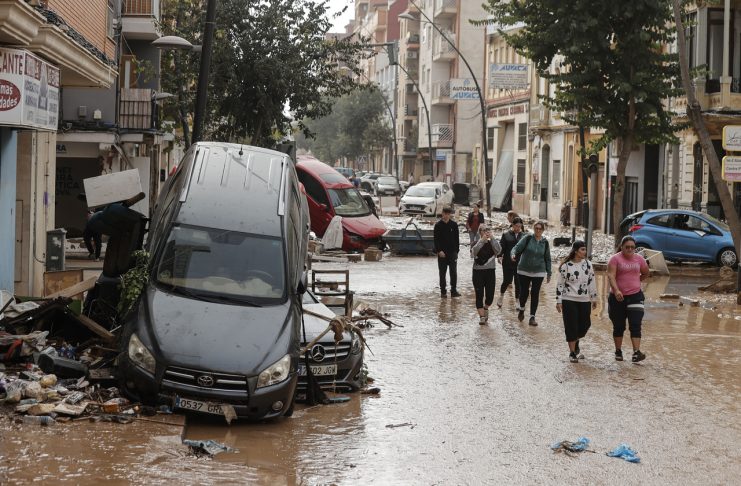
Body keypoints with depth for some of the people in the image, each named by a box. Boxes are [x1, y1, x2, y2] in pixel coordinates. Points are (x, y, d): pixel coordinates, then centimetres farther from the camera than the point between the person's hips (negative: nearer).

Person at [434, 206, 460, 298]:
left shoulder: (454, 225, 4)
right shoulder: (438, 225, -1)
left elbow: (456, 239, 8)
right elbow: (436, 239, -3)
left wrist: (456, 250, 2)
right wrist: (439, 251, -13)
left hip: (452, 252, 1)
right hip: (442, 253, -1)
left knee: (454, 272, -1)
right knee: (442, 273, 4)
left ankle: (453, 291, 4)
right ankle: (443, 291, 11)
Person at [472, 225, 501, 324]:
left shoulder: (493, 242, 3)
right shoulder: (477, 242, -2)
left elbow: (498, 250, -17)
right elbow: (474, 252, -23)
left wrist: (491, 239, -20)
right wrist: (482, 240, -28)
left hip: (490, 271, 2)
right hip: (478, 271, -2)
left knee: (490, 295, 2)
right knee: (479, 295, -2)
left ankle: (485, 308, 33)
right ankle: (481, 316, 6)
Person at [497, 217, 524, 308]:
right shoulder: (506, 235, 1)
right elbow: (501, 247, -2)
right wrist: (500, 256, -15)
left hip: (519, 263, 2)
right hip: (508, 263, -2)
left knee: (518, 282, 3)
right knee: (507, 281, -2)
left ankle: (517, 301, 14)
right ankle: (501, 295, 25)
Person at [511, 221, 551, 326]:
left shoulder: (545, 242, 4)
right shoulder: (527, 238, -4)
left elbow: (547, 258, 11)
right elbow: (517, 247, -13)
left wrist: (549, 273, 11)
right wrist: (513, 254, -35)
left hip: (539, 272, 1)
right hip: (524, 271, -1)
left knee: (535, 294, 0)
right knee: (524, 292, 0)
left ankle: (532, 317, 7)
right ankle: (521, 308, 32)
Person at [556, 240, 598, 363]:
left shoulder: (588, 264, 4)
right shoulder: (566, 265, -7)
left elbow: (592, 282, 11)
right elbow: (560, 284, -5)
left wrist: (594, 298, 12)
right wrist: (558, 301, -7)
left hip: (584, 301, 4)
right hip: (569, 301, -4)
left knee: (585, 325, 6)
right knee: (571, 327, -3)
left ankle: (575, 344, 34)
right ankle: (572, 353, 6)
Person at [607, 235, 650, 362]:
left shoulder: (639, 259, 6)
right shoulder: (615, 259, -7)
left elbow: (645, 273, 24)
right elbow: (611, 275, -20)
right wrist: (616, 290, -34)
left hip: (635, 296, 2)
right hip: (618, 297, -2)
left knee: (635, 325, -10)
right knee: (618, 326, 10)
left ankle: (636, 353, -18)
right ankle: (618, 351, 24)